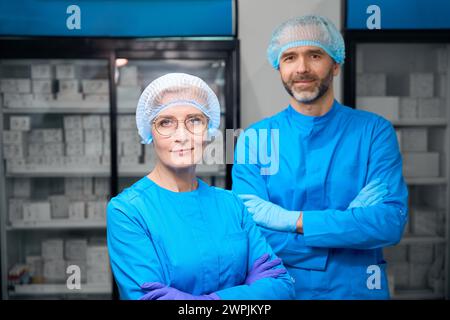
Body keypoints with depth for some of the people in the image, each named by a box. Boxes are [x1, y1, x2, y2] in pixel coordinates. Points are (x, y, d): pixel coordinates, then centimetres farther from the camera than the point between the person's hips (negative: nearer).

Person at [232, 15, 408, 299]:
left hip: (357, 288, 1)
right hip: (278, 289, 0)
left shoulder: (374, 132, -6)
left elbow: (391, 222, -16)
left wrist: (295, 221, -21)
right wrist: (354, 225, -18)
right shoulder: (255, 139, -6)